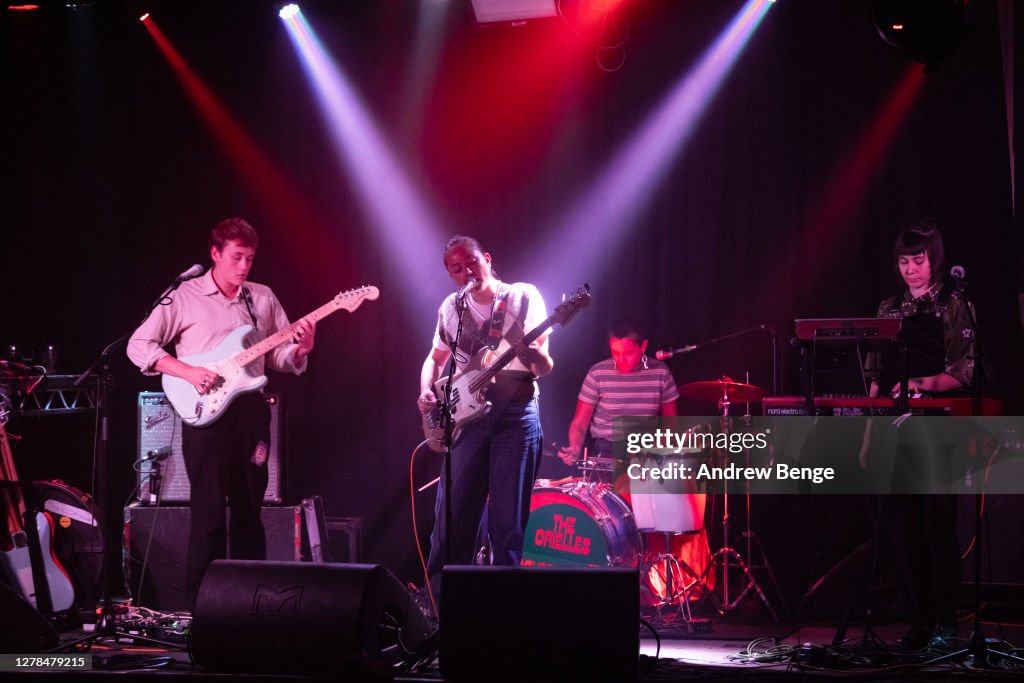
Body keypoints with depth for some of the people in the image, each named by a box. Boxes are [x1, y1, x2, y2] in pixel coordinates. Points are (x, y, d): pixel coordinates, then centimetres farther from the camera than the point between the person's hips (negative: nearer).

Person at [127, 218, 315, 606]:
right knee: (208, 513, -4)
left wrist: (299, 350, -11)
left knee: (249, 511, 9)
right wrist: (188, 372, -14)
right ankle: (200, 604, 3)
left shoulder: (263, 298, 11)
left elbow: (279, 356, 12)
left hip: (250, 409, 4)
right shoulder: (185, 297, -1)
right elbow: (138, 345, -3)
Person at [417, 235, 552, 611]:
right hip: (466, 414, 3)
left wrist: (534, 353, -26)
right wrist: (426, 392, 3)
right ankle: (440, 603, 11)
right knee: (451, 516, 3)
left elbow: (545, 368, -3)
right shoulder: (451, 308, 11)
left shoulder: (523, 297, 1)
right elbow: (435, 358, 23)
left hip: (516, 414, -3)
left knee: (507, 522, -3)